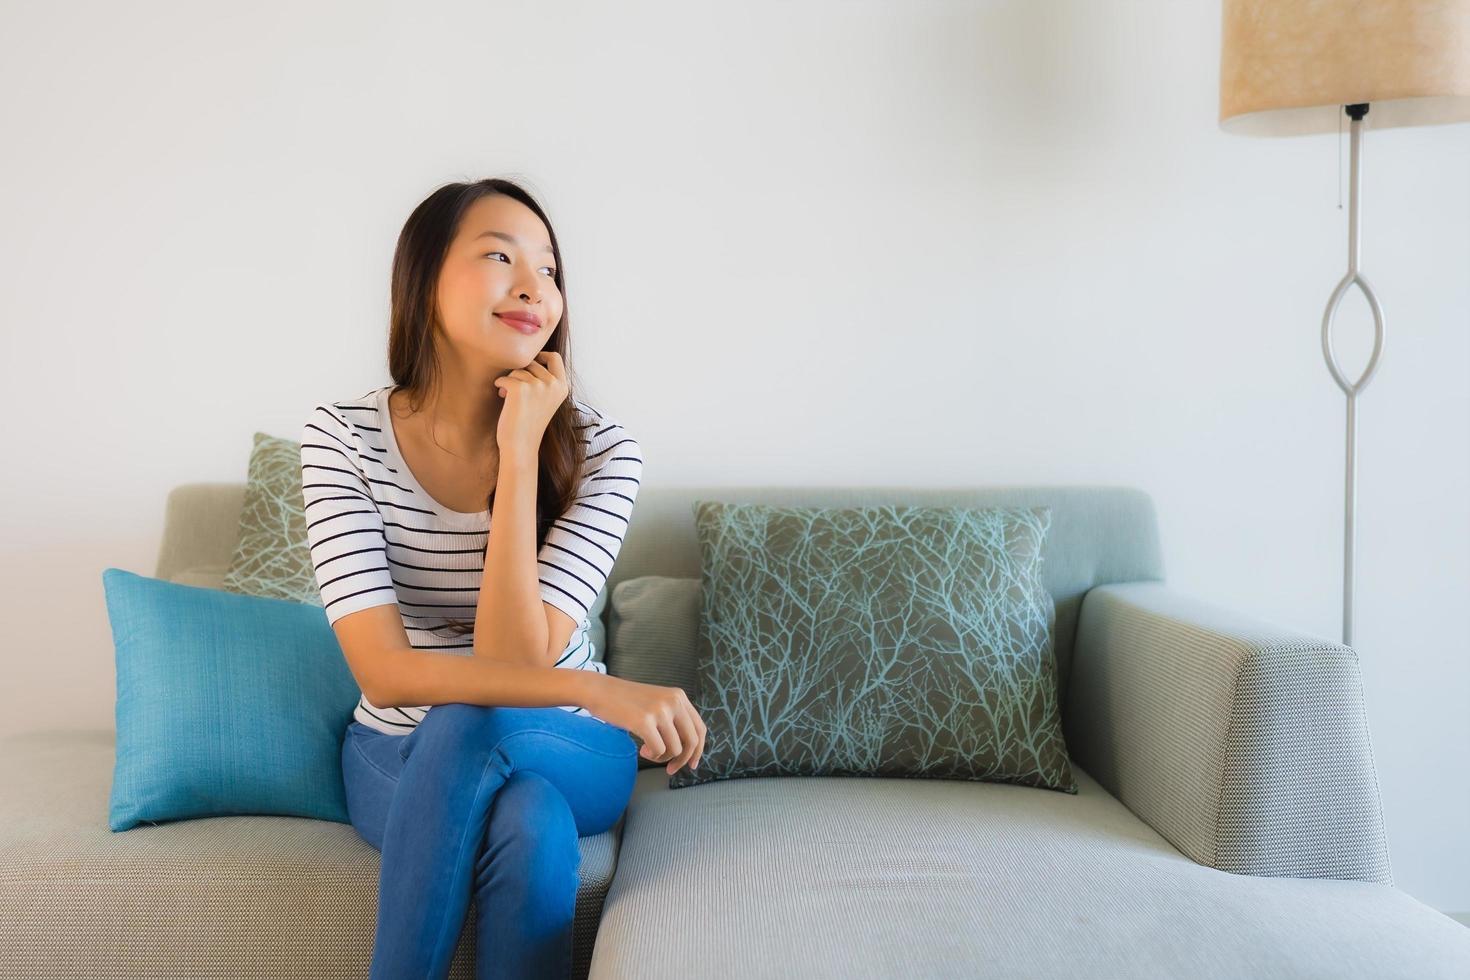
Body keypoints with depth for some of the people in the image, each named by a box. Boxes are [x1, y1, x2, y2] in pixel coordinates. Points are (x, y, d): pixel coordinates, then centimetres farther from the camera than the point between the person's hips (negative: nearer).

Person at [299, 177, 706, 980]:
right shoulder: (342, 436, -15)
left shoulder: (601, 452, -17)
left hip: (565, 756, 0)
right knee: (528, 817, -34)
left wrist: (519, 453, -29)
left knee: (468, 729, -34)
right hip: (399, 760, 0)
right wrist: (595, 691, -36)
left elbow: (517, 660, -25)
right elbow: (383, 671, -25)